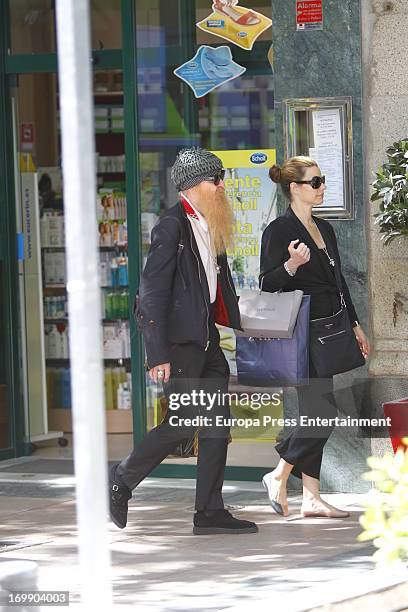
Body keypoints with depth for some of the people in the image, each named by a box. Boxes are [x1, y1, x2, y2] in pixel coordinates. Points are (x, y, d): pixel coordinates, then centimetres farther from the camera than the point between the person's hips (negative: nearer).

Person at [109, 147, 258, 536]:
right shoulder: (172, 227, -13)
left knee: (217, 423, 5)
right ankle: (121, 481, 9)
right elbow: (153, 290, -17)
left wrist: (236, 327, 14)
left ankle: (210, 512, 9)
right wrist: (157, 353, -21)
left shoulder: (211, 227, 14)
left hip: (205, 338, 9)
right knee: (184, 421, -8)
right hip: (178, 339, -9)